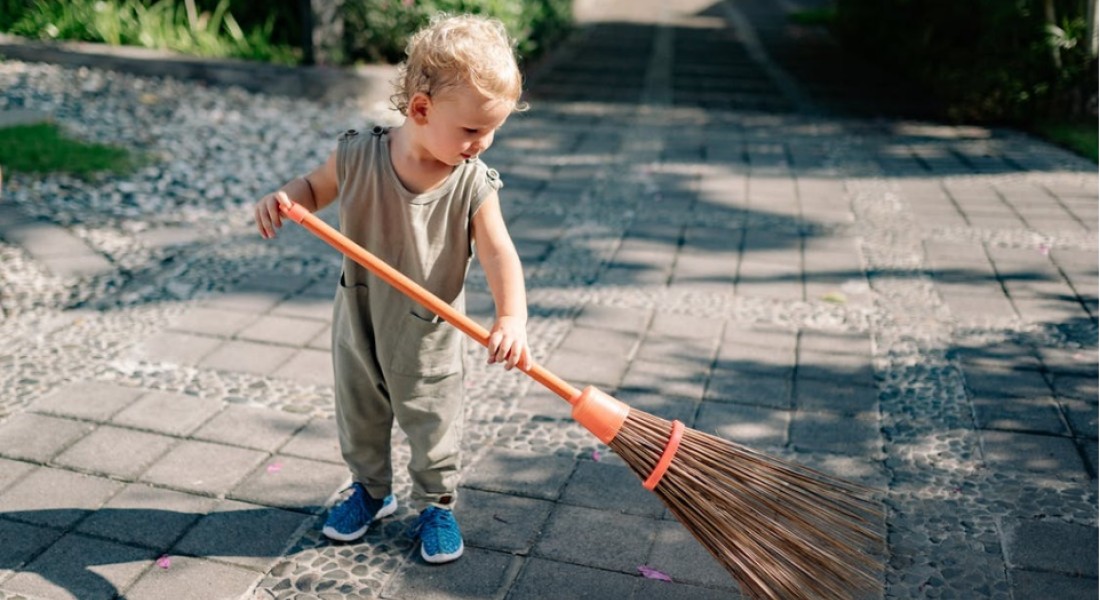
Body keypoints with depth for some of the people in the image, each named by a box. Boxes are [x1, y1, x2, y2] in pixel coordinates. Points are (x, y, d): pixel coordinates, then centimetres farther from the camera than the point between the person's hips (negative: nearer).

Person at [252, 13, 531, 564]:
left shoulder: (473, 184, -20)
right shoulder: (358, 157, -18)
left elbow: (499, 253, -25)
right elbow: (315, 187, 1)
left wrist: (511, 317, -40)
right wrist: (282, 197, -21)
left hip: (428, 336, -2)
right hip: (358, 322, 2)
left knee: (432, 426, 13)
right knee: (358, 415, 21)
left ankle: (437, 504, 37)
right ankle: (370, 489, 46)